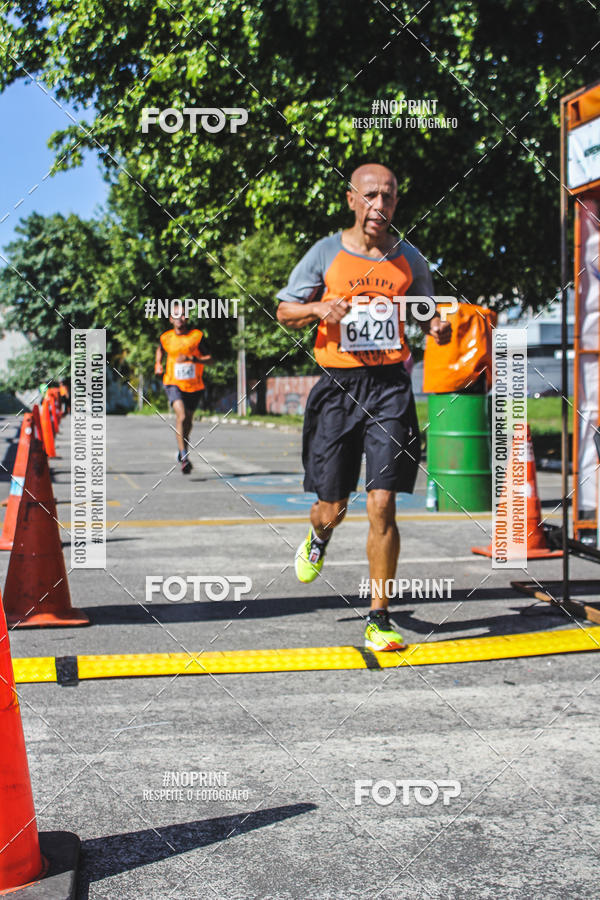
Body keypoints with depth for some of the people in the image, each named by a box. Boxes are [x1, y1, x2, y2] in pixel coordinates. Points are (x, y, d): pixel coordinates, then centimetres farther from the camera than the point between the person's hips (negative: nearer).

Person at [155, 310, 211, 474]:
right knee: (181, 416, -23)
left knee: (188, 421, 16)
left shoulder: (197, 335, -7)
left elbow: (209, 358, -7)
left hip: (194, 385, 1)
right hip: (173, 383, -1)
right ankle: (184, 459, -26)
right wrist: (158, 364, 6)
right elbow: (160, 349, 23)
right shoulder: (165, 337, 0)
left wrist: (191, 358, -22)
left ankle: (182, 448, 47)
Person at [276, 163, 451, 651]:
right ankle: (319, 537, 46)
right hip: (338, 386, 0)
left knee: (382, 506, -8)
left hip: (390, 387, 0)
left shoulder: (409, 258, 8)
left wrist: (437, 326, -2)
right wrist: (319, 308, -12)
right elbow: (284, 310, 9)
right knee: (333, 507, 6)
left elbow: (424, 309, 22)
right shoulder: (326, 253, 2)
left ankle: (379, 619, 2)